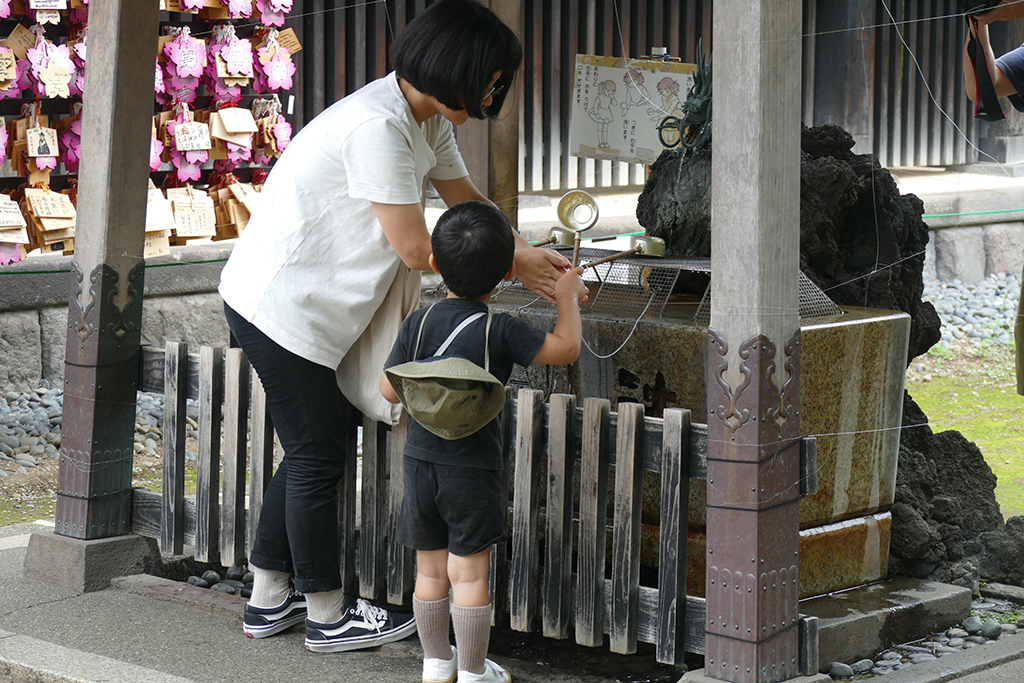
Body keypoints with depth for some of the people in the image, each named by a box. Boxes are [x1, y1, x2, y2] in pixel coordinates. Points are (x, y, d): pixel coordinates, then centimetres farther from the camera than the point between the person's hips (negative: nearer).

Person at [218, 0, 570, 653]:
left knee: (312, 453, 16)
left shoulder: (428, 120, 5)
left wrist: (530, 254, -1)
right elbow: (416, 248, -24)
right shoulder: (377, 126, -26)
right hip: (281, 306, -10)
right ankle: (327, 617, 11)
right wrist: (512, 266, -13)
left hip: (301, 305, 10)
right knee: (319, 457, -1)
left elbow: (466, 200, 15)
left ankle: (270, 599, 25)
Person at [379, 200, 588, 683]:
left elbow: (390, 389, 1)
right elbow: (565, 349, -7)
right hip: (473, 470, -4)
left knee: (430, 570, 15)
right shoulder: (500, 331, -14)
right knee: (469, 575, 5)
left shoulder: (418, 323, -4)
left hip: (420, 462, 4)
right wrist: (567, 298, 8)